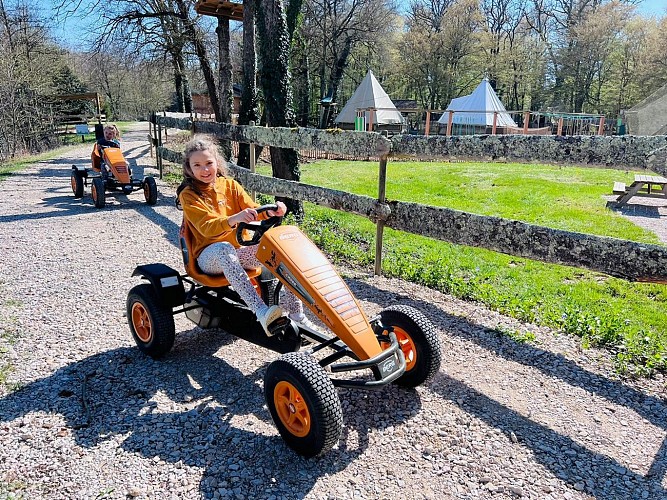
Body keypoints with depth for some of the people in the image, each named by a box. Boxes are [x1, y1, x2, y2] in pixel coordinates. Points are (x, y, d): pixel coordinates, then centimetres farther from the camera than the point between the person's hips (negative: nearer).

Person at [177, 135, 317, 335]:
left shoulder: (229, 185, 9)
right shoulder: (188, 195, -5)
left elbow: (253, 211, 2)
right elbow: (206, 228, -20)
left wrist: (271, 211, -22)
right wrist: (234, 219, -40)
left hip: (238, 251, 4)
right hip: (208, 257, -4)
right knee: (225, 248, -41)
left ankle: (294, 312, -16)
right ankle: (260, 310, -51)